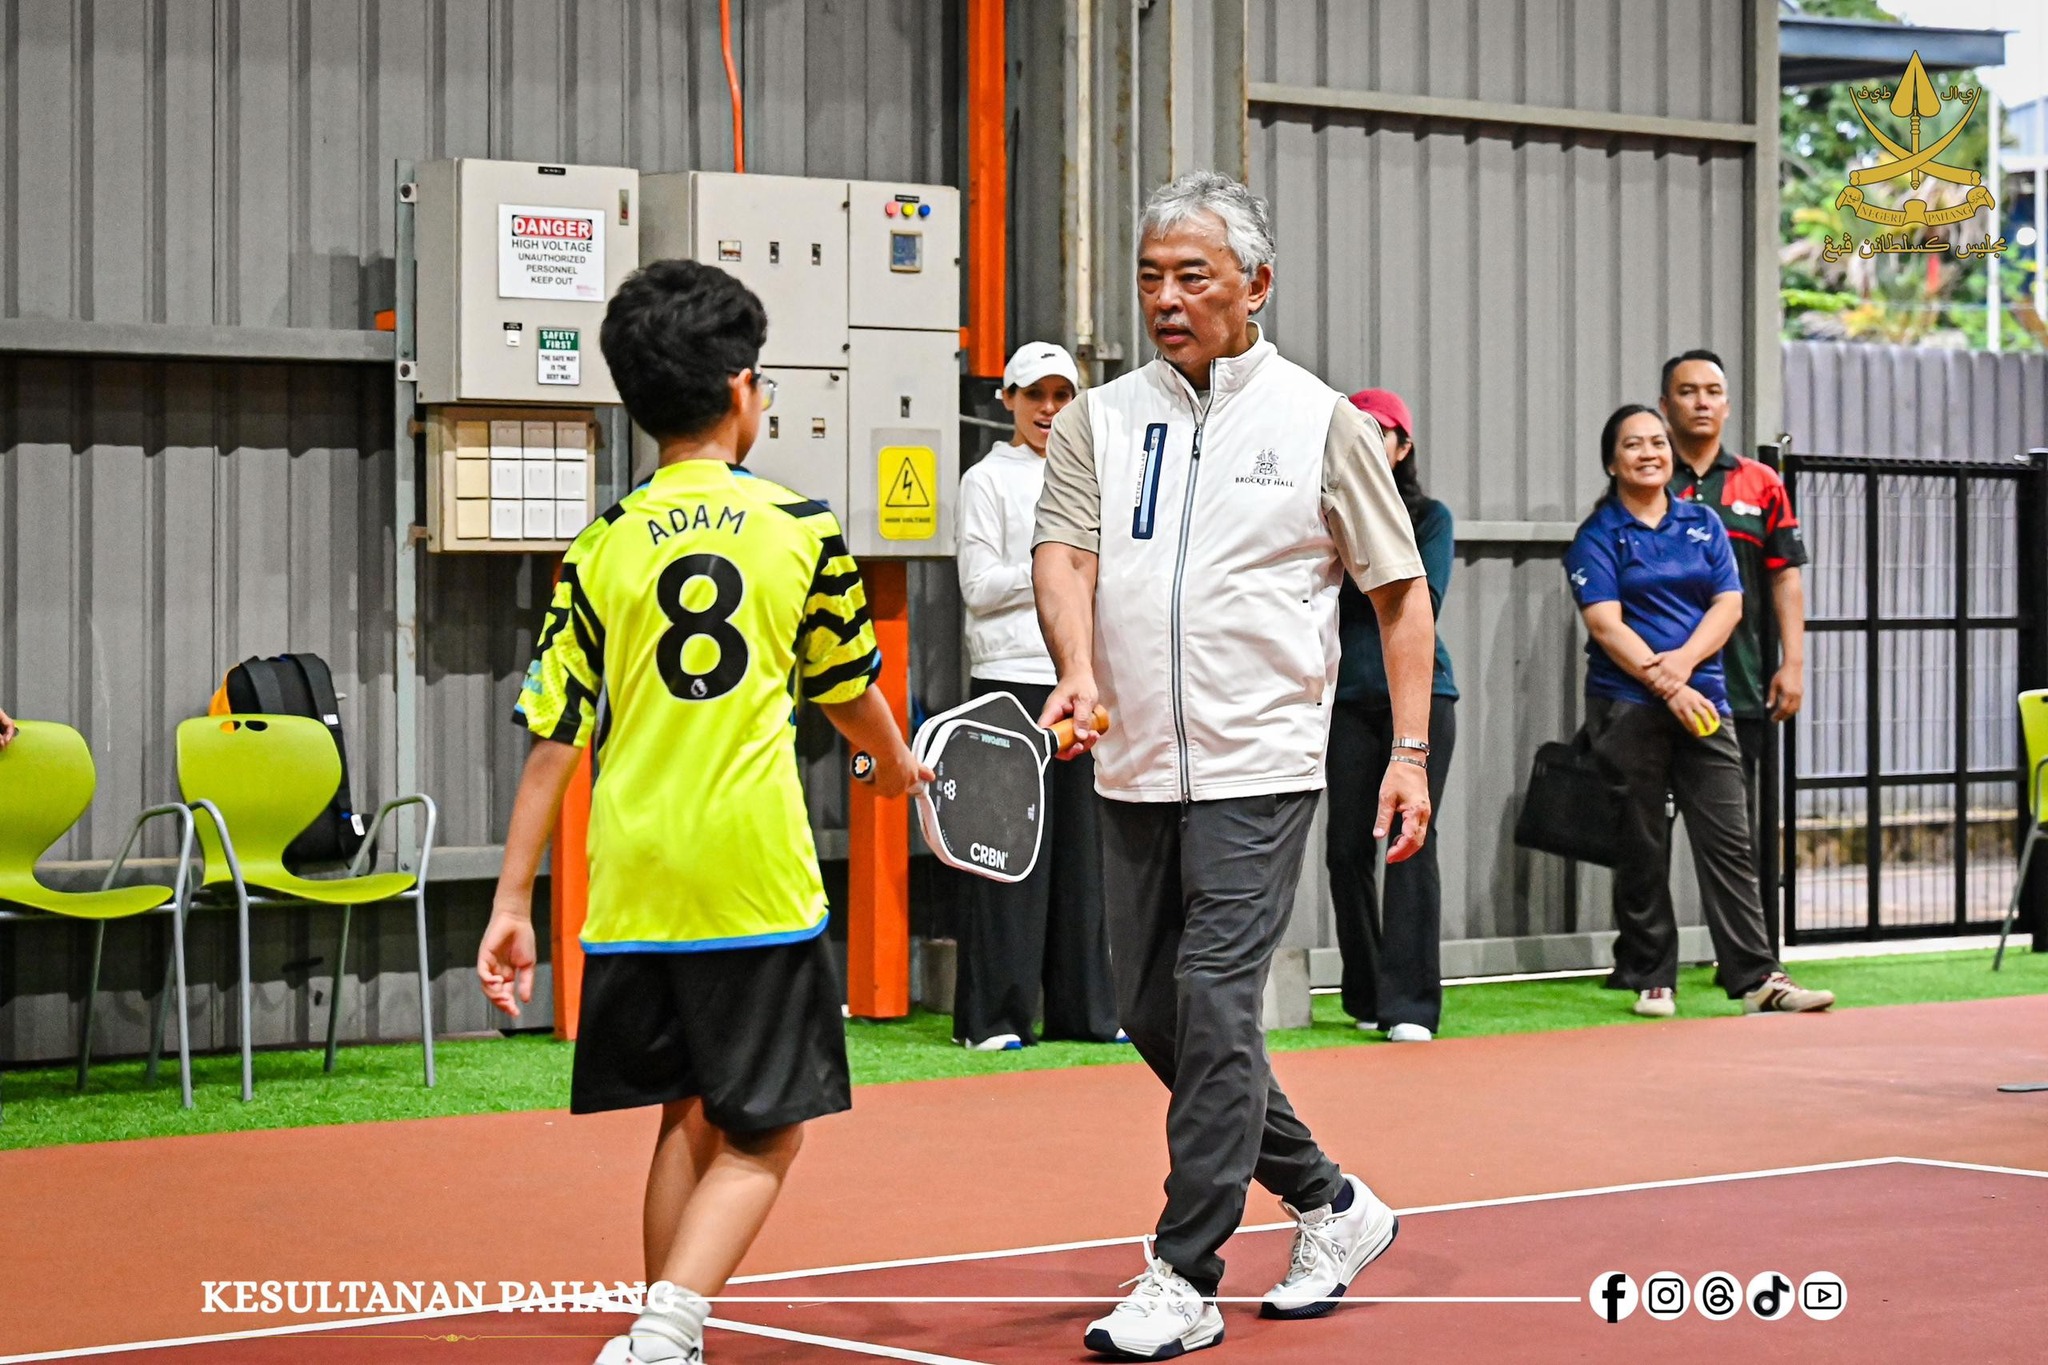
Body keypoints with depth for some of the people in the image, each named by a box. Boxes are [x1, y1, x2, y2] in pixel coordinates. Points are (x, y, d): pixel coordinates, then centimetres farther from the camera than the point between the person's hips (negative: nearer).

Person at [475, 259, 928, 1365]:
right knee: (763, 1136, 4)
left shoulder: (600, 551, 3)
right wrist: (895, 765, 36)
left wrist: (512, 903, 7)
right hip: (756, 879, -3)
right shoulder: (801, 530, 0)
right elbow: (847, 689, 14)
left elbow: (553, 735, 2)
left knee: (687, 1118, 19)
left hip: (633, 888, 3)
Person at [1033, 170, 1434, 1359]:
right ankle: (1331, 1204, 27)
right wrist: (1080, 673, -23)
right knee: (1153, 1013, 9)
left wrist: (1410, 753, -3)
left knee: (1215, 1006, -11)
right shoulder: (1098, 420, 8)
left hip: (1260, 769, -5)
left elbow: (1401, 591, 3)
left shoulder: (1322, 422, 0)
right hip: (1135, 770, 5)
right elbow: (1066, 553, -4)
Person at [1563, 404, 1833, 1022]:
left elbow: (1728, 603, 6)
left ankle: (1757, 979, -3)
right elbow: (1605, 624, -8)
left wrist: (1683, 661, -12)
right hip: (1626, 708, -3)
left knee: (1728, 842, -2)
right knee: (1641, 849, 2)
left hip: (1702, 698, 3)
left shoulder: (1703, 524, 14)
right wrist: (1665, 684, -18)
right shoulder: (1597, 535, 2)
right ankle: (1650, 981, 10)